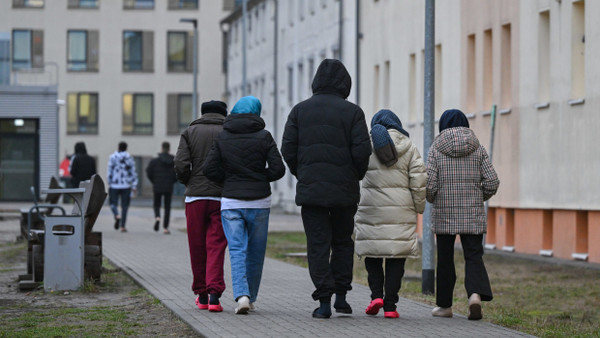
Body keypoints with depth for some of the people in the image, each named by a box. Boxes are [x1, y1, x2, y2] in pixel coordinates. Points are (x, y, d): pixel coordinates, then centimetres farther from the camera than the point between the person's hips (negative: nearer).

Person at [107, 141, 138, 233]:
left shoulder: (113, 157, -4)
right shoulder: (130, 158, 2)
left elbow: (110, 172, -4)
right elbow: (133, 173, 2)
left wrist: (109, 184, 4)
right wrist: (134, 186, 5)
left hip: (114, 185, -2)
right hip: (126, 186, 2)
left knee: (113, 203, 9)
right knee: (124, 205, 6)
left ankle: (117, 215, -22)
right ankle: (123, 226, 3)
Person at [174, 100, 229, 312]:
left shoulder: (190, 132, 7)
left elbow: (181, 164, -5)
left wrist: (188, 183, 12)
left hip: (195, 197, 1)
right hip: (221, 197, -1)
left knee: (197, 247, 10)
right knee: (216, 246, -1)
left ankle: (201, 295, 19)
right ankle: (214, 294, -15)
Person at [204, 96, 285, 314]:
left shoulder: (222, 137, 2)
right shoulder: (263, 136, -3)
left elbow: (210, 169, -2)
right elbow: (278, 169, -8)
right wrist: (260, 177, 11)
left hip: (231, 202, 1)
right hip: (259, 202, 0)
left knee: (237, 250, -3)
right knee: (256, 252, 12)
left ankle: (241, 295, -22)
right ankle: (250, 297, 18)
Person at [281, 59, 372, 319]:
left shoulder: (300, 110, 4)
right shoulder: (352, 112, -2)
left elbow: (288, 150, 1)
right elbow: (361, 151, -8)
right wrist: (355, 177, 9)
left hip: (310, 189, 0)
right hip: (344, 190, 0)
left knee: (318, 245, 2)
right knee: (343, 241, 16)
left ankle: (324, 301, -4)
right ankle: (340, 295, 11)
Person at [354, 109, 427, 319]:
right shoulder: (407, 146, 5)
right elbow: (419, 178, 1)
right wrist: (419, 206, 8)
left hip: (371, 208, 0)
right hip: (400, 211, 0)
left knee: (372, 253, 12)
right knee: (396, 256, 3)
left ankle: (376, 294, -5)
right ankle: (390, 305, -1)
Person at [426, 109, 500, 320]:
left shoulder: (436, 148, -3)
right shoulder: (477, 148, 3)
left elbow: (429, 183, -9)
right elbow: (492, 182, -2)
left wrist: (432, 199, 12)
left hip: (444, 214, -1)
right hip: (472, 214, 1)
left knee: (445, 258, 9)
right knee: (473, 255, 2)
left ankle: (444, 305, 16)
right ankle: (476, 293, -24)